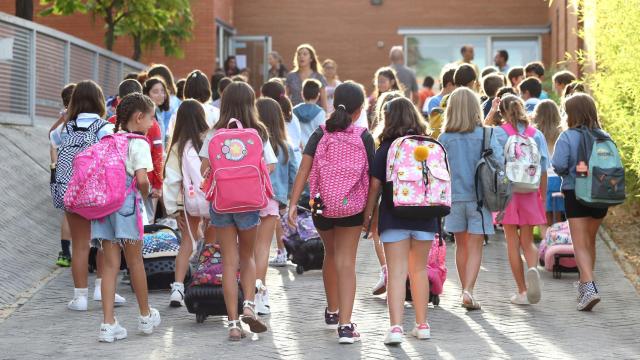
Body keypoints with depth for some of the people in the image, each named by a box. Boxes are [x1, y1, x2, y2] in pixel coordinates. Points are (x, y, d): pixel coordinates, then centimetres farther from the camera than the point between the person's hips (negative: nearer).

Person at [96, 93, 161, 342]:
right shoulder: (139, 143, -6)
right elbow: (142, 179, -17)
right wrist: (146, 193, 3)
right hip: (126, 203, -5)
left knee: (111, 264, 5)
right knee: (135, 261, 11)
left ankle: (108, 324, -1)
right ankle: (146, 317, 27)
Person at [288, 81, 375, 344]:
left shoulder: (320, 135, -2)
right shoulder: (364, 137, -6)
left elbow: (304, 169, -11)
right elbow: (372, 176, -6)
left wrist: (293, 203, -12)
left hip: (322, 205, 2)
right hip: (353, 207, -2)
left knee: (330, 255, 24)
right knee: (347, 263, -1)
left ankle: (332, 312, 40)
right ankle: (345, 325, -11)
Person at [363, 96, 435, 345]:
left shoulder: (386, 149, -6)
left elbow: (375, 185, -6)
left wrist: (367, 215, 2)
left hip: (394, 218, -3)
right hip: (424, 217, 3)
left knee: (396, 272, -4)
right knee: (419, 270, 16)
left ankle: (396, 326, -15)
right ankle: (422, 325, 22)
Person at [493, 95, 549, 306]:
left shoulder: (498, 133, -5)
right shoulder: (536, 134, 3)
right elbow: (543, 169, 6)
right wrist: (543, 198, 12)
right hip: (530, 193, 2)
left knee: (512, 242, 6)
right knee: (528, 240, 11)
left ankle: (522, 292, 7)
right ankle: (532, 268, -21)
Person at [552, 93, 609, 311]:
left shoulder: (567, 136, -10)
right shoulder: (604, 137, 2)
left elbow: (559, 165, -18)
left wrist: (566, 173, 4)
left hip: (575, 193, -4)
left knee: (580, 245, -5)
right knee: (590, 241, 20)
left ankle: (589, 287, -21)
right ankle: (586, 284, 32)